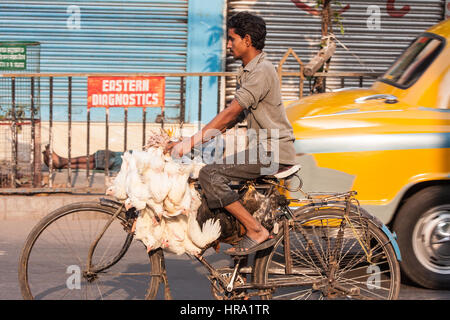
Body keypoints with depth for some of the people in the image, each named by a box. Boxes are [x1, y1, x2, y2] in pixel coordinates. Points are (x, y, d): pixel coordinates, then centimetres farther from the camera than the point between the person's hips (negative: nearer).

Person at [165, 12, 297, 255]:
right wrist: (185, 142, 8)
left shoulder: (262, 71, -14)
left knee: (210, 174, -20)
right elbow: (234, 118, 16)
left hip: (274, 153, -11)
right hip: (262, 148, 11)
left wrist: (191, 142, -19)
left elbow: (230, 114, -20)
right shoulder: (247, 71, 19)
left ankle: (256, 231, -18)